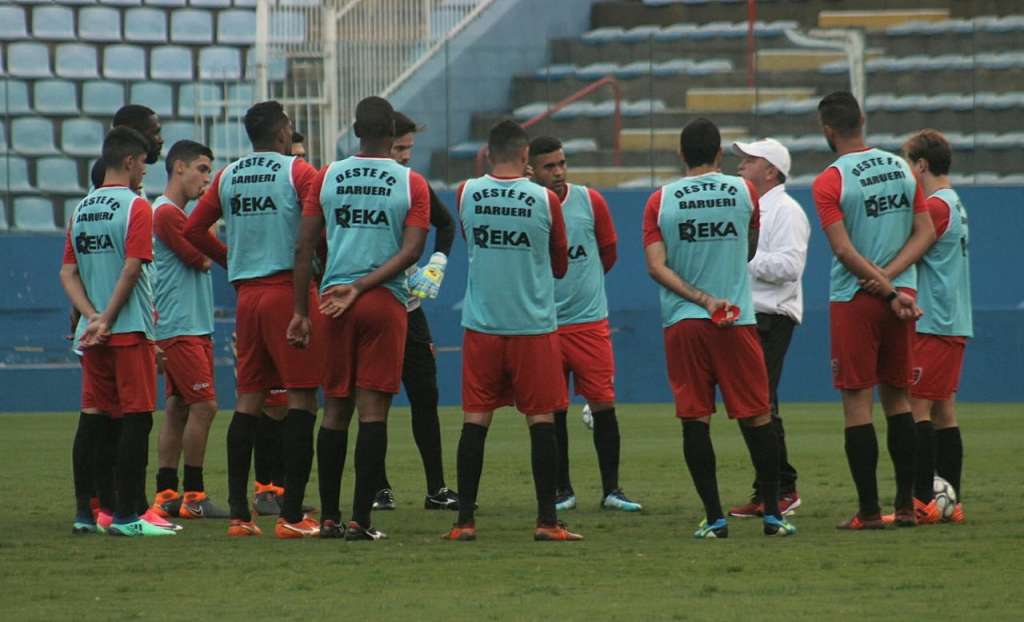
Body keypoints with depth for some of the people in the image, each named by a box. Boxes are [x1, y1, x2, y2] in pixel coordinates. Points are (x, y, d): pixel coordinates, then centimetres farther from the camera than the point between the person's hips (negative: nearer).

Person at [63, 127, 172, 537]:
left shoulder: (81, 210, 12)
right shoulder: (135, 207, -8)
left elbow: (68, 274, 7)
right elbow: (131, 269, -16)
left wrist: (93, 317, -2)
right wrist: (107, 320, -12)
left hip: (93, 333, 7)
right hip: (130, 331, -7)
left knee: (92, 418, 9)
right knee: (136, 418, -4)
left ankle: (84, 512, 9)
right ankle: (125, 515, -7)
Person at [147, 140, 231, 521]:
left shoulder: (179, 214, 20)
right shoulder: (166, 213, -12)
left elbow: (207, 260, 20)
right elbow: (202, 259, -15)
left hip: (195, 327, 10)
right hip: (180, 328, -10)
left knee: (178, 408, 8)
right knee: (204, 405, -12)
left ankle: (166, 494, 9)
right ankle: (193, 495, -9)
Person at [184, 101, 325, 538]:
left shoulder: (227, 177, 10)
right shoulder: (298, 172, -6)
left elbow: (192, 230, 11)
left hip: (246, 295, 6)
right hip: (289, 292, -6)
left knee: (248, 400, 9)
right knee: (302, 399, -3)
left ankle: (238, 513, 6)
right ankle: (291, 515, -9)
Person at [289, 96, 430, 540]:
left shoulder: (327, 179, 5)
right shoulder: (411, 184, 0)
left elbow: (304, 248, 3)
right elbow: (411, 251, -9)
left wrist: (301, 312, 7)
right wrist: (362, 286, -8)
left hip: (335, 302, 2)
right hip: (386, 303, -2)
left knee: (336, 408, 10)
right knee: (372, 409, -2)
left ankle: (328, 517, 12)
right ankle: (360, 520, -6)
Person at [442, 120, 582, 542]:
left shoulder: (467, 194, -2)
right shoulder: (544, 199, -6)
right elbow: (560, 266, 7)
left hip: (481, 325, 2)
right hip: (534, 325, -2)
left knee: (475, 420, 4)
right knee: (541, 420, 2)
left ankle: (465, 521, 3)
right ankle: (547, 521, 1)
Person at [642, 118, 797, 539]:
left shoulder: (660, 201, 1)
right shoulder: (744, 192, 3)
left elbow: (655, 266, -8)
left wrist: (701, 298, -8)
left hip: (682, 321, 0)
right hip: (737, 318, 0)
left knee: (695, 419, 1)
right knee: (756, 417, 7)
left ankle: (714, 519, -2)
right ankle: (772, 514, 7)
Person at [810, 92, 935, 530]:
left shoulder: (829, 182, -11)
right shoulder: (901, 168, 6)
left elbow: (845, 252, -16)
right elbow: (925, 233, 5)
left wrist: (888, 292, -12)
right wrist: (891, 277, -5)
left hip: (855, 300, -5)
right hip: (902, 294, 5)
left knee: (857, 402, 0)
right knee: (897, 398, 15)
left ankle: (869, 510, -2)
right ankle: (906, 505, 13)